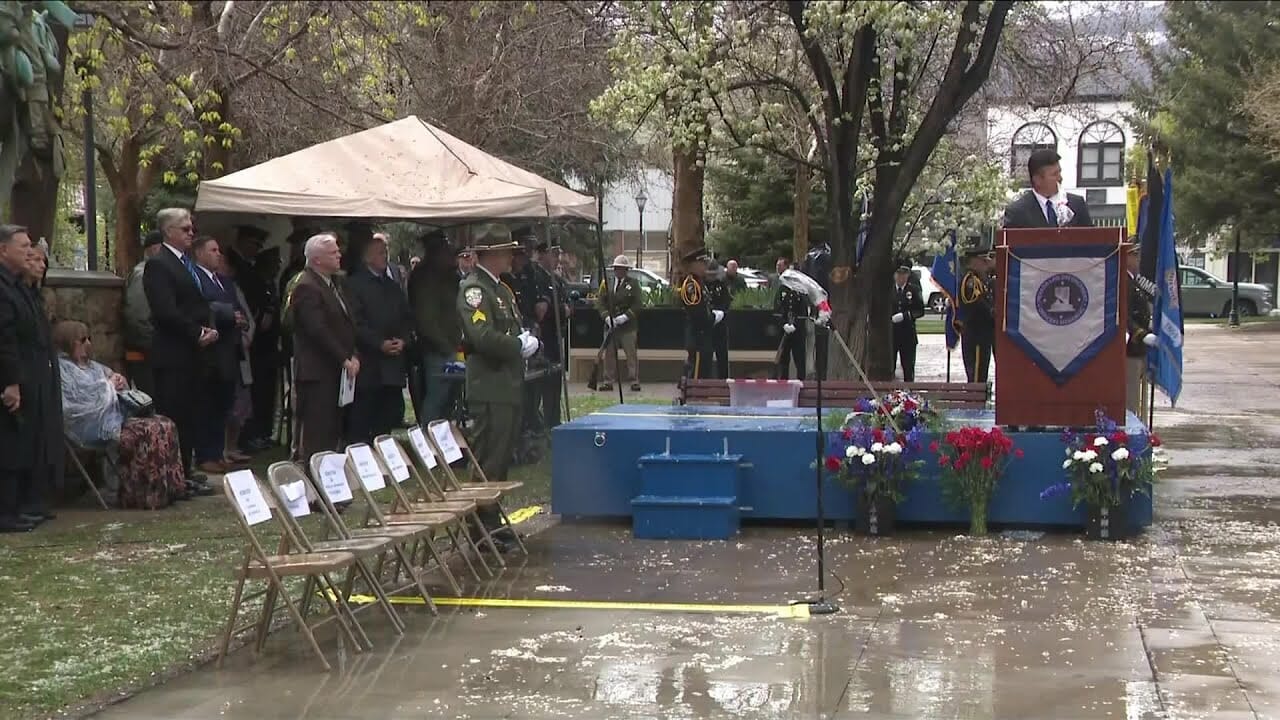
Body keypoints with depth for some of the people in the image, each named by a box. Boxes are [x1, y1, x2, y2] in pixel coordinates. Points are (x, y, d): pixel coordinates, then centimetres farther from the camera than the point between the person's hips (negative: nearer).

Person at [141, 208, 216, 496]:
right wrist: (197, 334, -13)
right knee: (174, 416, -6)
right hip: (173, 356, -9)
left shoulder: (188, 263, 18)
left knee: (191, 415, 11)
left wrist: (205, 331, 5)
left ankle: (185, 471, 18)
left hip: (193, 353, 9)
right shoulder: (159, 265, -10)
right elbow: (166, 312, -19)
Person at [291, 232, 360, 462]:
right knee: (316, 434, -6)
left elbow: (346, 323, 19)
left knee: (333, 432, 9)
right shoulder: (307, 288, -13)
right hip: (317, 373, -9)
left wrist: (352, 356, 5)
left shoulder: (334, 284, 18)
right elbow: (318, 330, -19)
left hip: (337, 371, 9)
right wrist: (344, 359, -16)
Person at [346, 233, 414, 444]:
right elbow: (355, 322, -10)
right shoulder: (355, 284, -2)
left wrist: (403, 340, -1)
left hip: (393, 365, 6)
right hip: (367, 366, -6)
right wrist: (380, 344, -15)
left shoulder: (393, 286, 19)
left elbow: (407, 318, 18)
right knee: (360, 426, -5)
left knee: (389, 419, 6)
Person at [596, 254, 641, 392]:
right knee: (609, 354, 3)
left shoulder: (632, 284, 3)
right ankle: (608, 381, 8)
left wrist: (624, 317, -14)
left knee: (631, 353, -3)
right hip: (610, 325, 3)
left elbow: (636, 305, -2)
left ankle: (634, 381, 1)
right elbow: (600, 303, 7)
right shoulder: (607, 284, 11)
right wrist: (607, 317, -8)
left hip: (628, 326, -3)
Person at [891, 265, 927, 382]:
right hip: (890, 333, 0)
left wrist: (905, 316, -12)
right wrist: (891, 318, -12)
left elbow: (920, 311, 0)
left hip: (908, 334, 0)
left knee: (908, 366, 3)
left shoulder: (913, 290, 4)